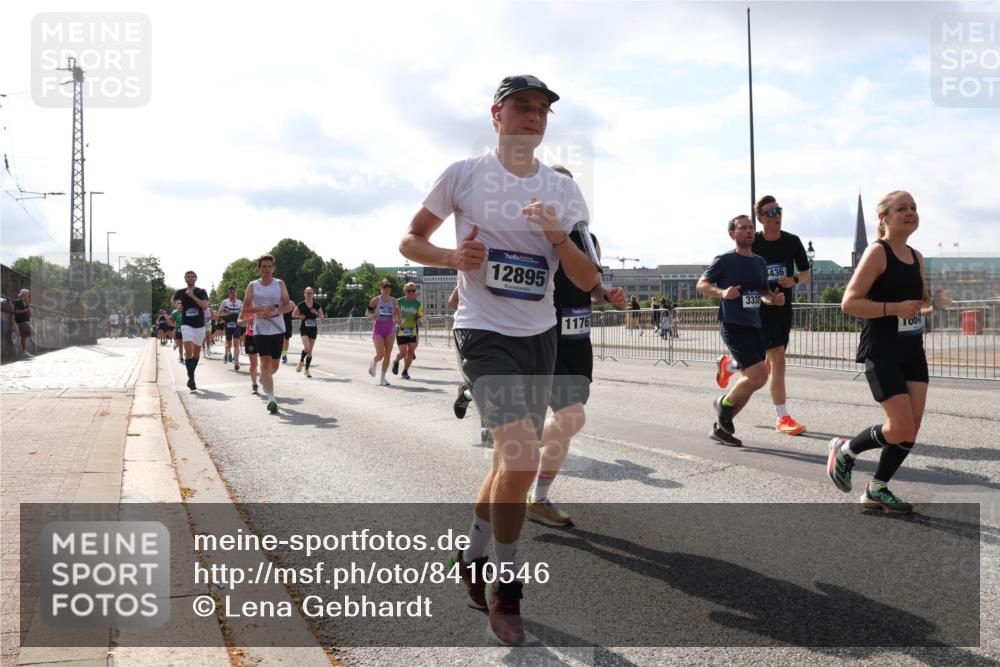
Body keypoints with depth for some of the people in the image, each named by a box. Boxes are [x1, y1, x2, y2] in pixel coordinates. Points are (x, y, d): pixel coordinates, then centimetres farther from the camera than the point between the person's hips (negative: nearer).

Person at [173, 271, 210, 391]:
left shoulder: (201, 292, 1)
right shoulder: (180, 293, 6)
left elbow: (205, 306, -15)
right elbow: (173, 301, 28)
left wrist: (192, 296, -17)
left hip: (199, 325, 1)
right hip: (186, 325, -1)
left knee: (196, 353, 11)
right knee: (188, 351, -17)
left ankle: (191, 377, 26)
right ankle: (191, 378, -21)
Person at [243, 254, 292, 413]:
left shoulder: (280, 284, 4)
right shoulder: (253, 285, 3)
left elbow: (288, 306, -1)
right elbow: (245, 308, 0)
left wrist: (275, 311, -20)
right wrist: (262, 309, -17)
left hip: (278, 328, 2)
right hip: (261, 329, -2)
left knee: (275, 364, 10)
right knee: (266, 362, -12)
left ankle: (264, 378, 44)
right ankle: (271, 398, -15)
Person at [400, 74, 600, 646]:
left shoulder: (563, 189, 5)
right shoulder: (464, 175, -3)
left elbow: (588, 282, 2)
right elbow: (411, 241, 6)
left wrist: (557, 235, -16)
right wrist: (453, 257, -14)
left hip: (541, 335, 5)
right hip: (485, 333, -5)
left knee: (513, 460, 14)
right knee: (523, 457, -20)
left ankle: (474, 559, 38)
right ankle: (506, 590, 0)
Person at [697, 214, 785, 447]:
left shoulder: (760, 262, 14)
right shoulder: (725, 260, -5)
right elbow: (701, 284, -4)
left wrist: (774, 298, 1)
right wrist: (722, 292, -23)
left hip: (754, 326, 8)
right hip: (732, 325, -8)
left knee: (750, 380, 9)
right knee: (758, 376, -17)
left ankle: (721, 428, 21)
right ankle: (724, 403, 10)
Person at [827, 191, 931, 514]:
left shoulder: (916, 257, 12)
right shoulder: (877, 252, -10)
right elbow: (849, 303, -16)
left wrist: (928, 306, 3)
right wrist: (895, 308, -23)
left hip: (913, 351, 7)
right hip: (881, 353, -7)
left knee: (911, 429, 3)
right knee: (901, 429, -11)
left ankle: (877, 490, 19)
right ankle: (845, 450, 15)